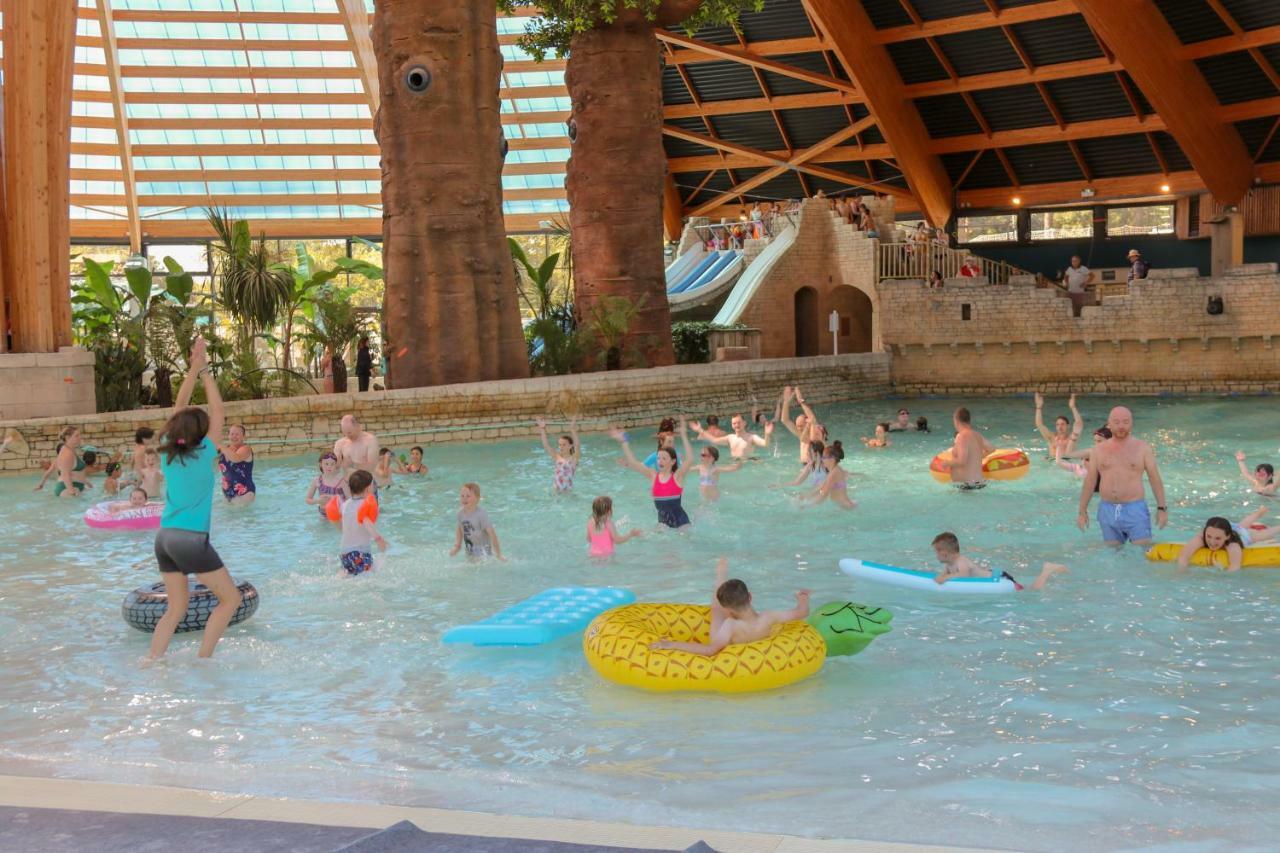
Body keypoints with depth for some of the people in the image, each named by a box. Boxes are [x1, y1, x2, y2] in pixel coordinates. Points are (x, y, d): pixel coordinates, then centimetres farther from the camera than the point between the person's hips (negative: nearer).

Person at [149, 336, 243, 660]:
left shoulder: (168, 451, 4)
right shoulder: (203, 455, -11)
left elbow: (180, 406, 10)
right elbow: (217, 412, -5)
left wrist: (194, 368, 8)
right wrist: (204, 371, 0)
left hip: (165, 537, 7)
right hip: (191, 540, -7)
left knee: (176, 607, 16)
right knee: (231, 598, 6)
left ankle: (151, 662, 6)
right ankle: (202, 660, 1)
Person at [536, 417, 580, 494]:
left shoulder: (573, 459, -7)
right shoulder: (557, 457, 2)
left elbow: (576, 446, -23)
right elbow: (546, 445, -4)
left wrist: (573, 430, -37)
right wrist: (543, 429, -13)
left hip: (567, 490, -3)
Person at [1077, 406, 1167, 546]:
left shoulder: (1142, 448, 3)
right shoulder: (1099, 450, 8)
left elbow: (1155, 479, 3)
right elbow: (1089, 482, 10)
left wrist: (1161, 508, -3)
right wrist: (1082, 511, 9)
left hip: (1135, 510, -2)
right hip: (1107, 511, 2)